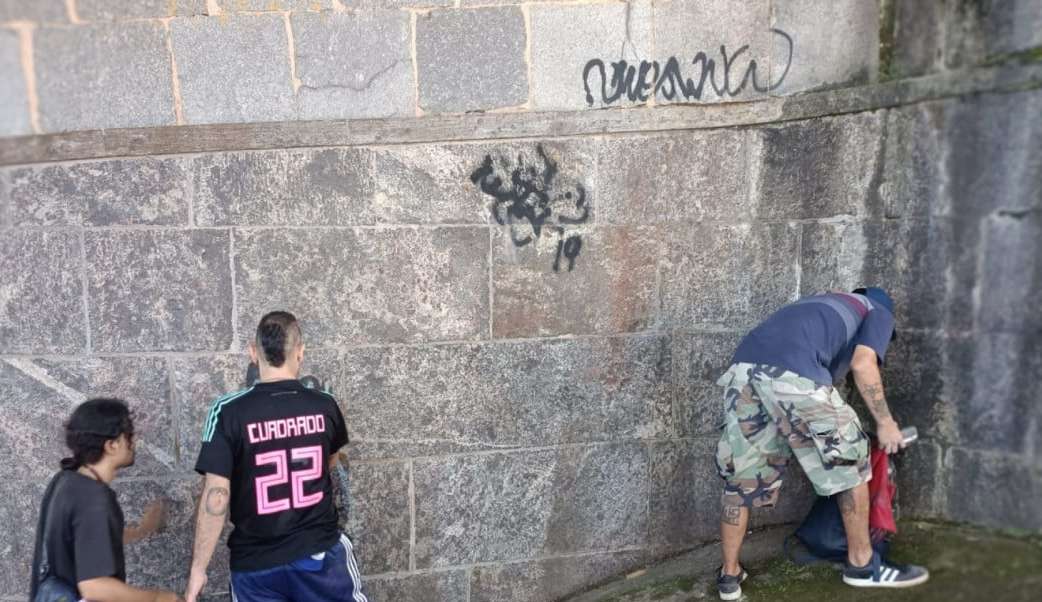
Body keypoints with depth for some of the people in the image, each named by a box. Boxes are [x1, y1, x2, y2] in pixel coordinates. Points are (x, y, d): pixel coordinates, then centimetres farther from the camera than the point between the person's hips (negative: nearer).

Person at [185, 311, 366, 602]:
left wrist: (198, 568, -8)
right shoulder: (324, 406, -5)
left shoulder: (229, 412, -14)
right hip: (321, 553, 1)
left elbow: (216, 497, -17)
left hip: (256, 563, -1)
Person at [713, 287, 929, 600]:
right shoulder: (879, 313, 26)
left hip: (743, 365, 6)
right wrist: (885, 421, 15)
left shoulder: (824, 303, 44)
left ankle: (729, 575, 25)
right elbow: (862, 364, 5)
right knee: (850, 462, 15)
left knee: (741, 478, 17)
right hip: (791, 372, -6)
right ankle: (862, 564, 27)